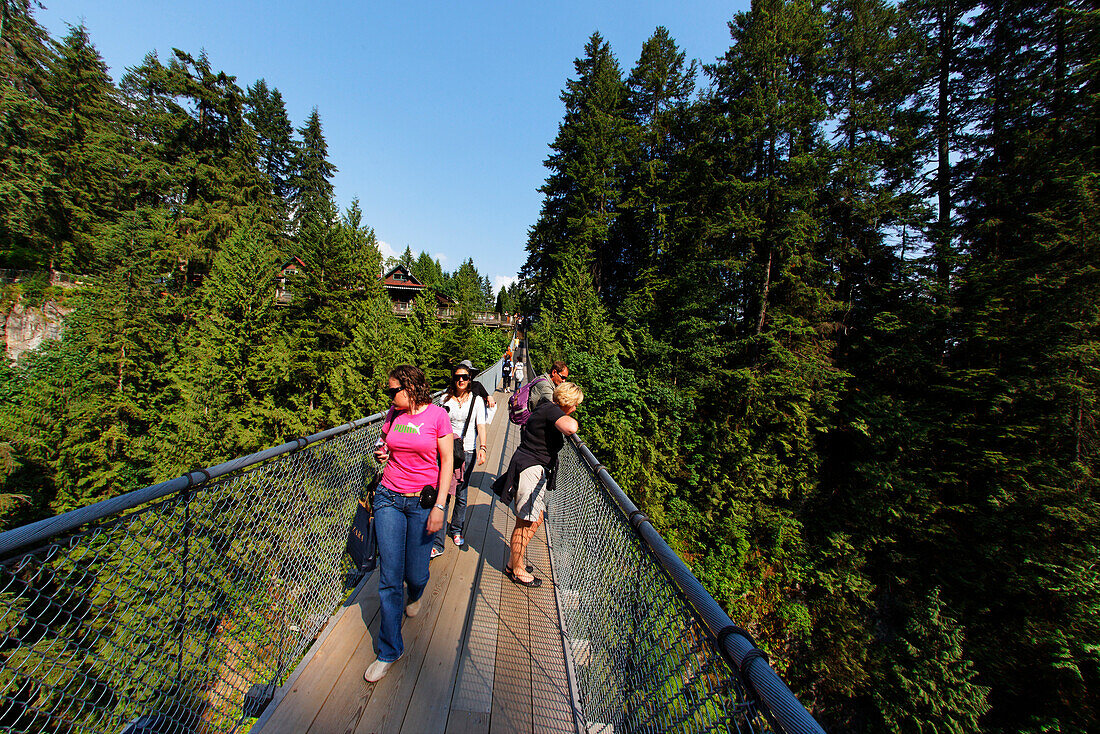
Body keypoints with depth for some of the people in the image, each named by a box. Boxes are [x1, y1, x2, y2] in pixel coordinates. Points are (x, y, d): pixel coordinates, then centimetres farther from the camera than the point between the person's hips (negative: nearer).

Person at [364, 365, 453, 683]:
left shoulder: (437, 415, -11)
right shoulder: (393, 414, 3)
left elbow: (447, 461, -8)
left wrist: (439, 505, -11)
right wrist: (381, 454, -4)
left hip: (423, 502, -3)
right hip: (389, 499, 3)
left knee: (415, 575, 10)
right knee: (389, 577, 4)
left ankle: (414, 596, 49)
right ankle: (389, 650, 24)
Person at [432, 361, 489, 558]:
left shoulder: (477, 399, -1)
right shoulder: (446, 398, 5)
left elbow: (481, 425, -6)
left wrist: (482, 448, -19)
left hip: (467, 452, -1)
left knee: (461, 495, 11)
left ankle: (456, 529, 35)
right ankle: (437, 544, 5)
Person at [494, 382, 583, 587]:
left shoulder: (548, 408, 13)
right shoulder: (551, 410, -18)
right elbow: (570, 428, -38)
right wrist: (572, 419, -16)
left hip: (536, 470, 11)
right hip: (529, 469, -11)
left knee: (537, 518, 19)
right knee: (525, 523, 4)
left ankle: (513, 562, 34)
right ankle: (517, 571, 23)